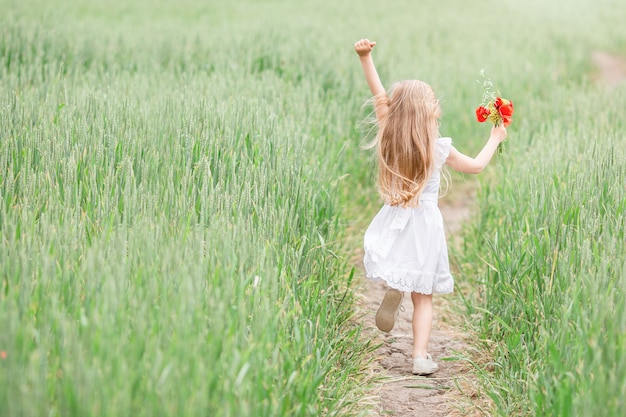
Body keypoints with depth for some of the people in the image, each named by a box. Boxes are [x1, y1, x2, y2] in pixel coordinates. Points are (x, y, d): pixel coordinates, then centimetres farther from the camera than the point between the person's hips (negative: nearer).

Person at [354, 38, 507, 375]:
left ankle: (392, 289, -8)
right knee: (423, 297, 7)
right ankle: (420, 356, -1)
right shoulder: (439, 148, -8)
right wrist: (495, 139, 21)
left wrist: (365, 58, 1)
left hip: (394, 223, 2)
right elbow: (476, 166, 6)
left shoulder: (389, 137, -5)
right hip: (425, 224, -1)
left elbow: (379, 95, 1)